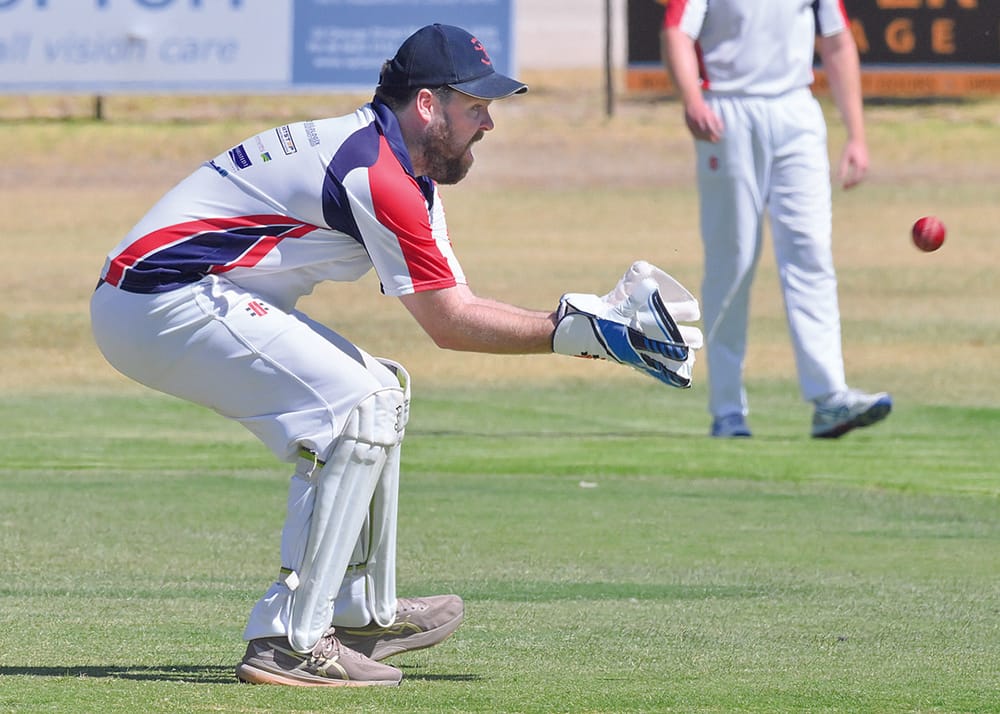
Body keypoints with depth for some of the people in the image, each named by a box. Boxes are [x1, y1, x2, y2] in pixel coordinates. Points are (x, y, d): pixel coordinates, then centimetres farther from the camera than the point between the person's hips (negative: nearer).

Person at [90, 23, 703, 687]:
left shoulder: (412, 175, 15)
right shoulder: (377, 173, -18)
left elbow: (457, 304, 10)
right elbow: (449, 322, -15)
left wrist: (590, 318, 0)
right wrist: (578, 331, -13)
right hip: (165, 302, -11)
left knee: (374, 391, 19)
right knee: (363, 407, -16)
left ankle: (361, 613, 23)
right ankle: (289, 642, -17)